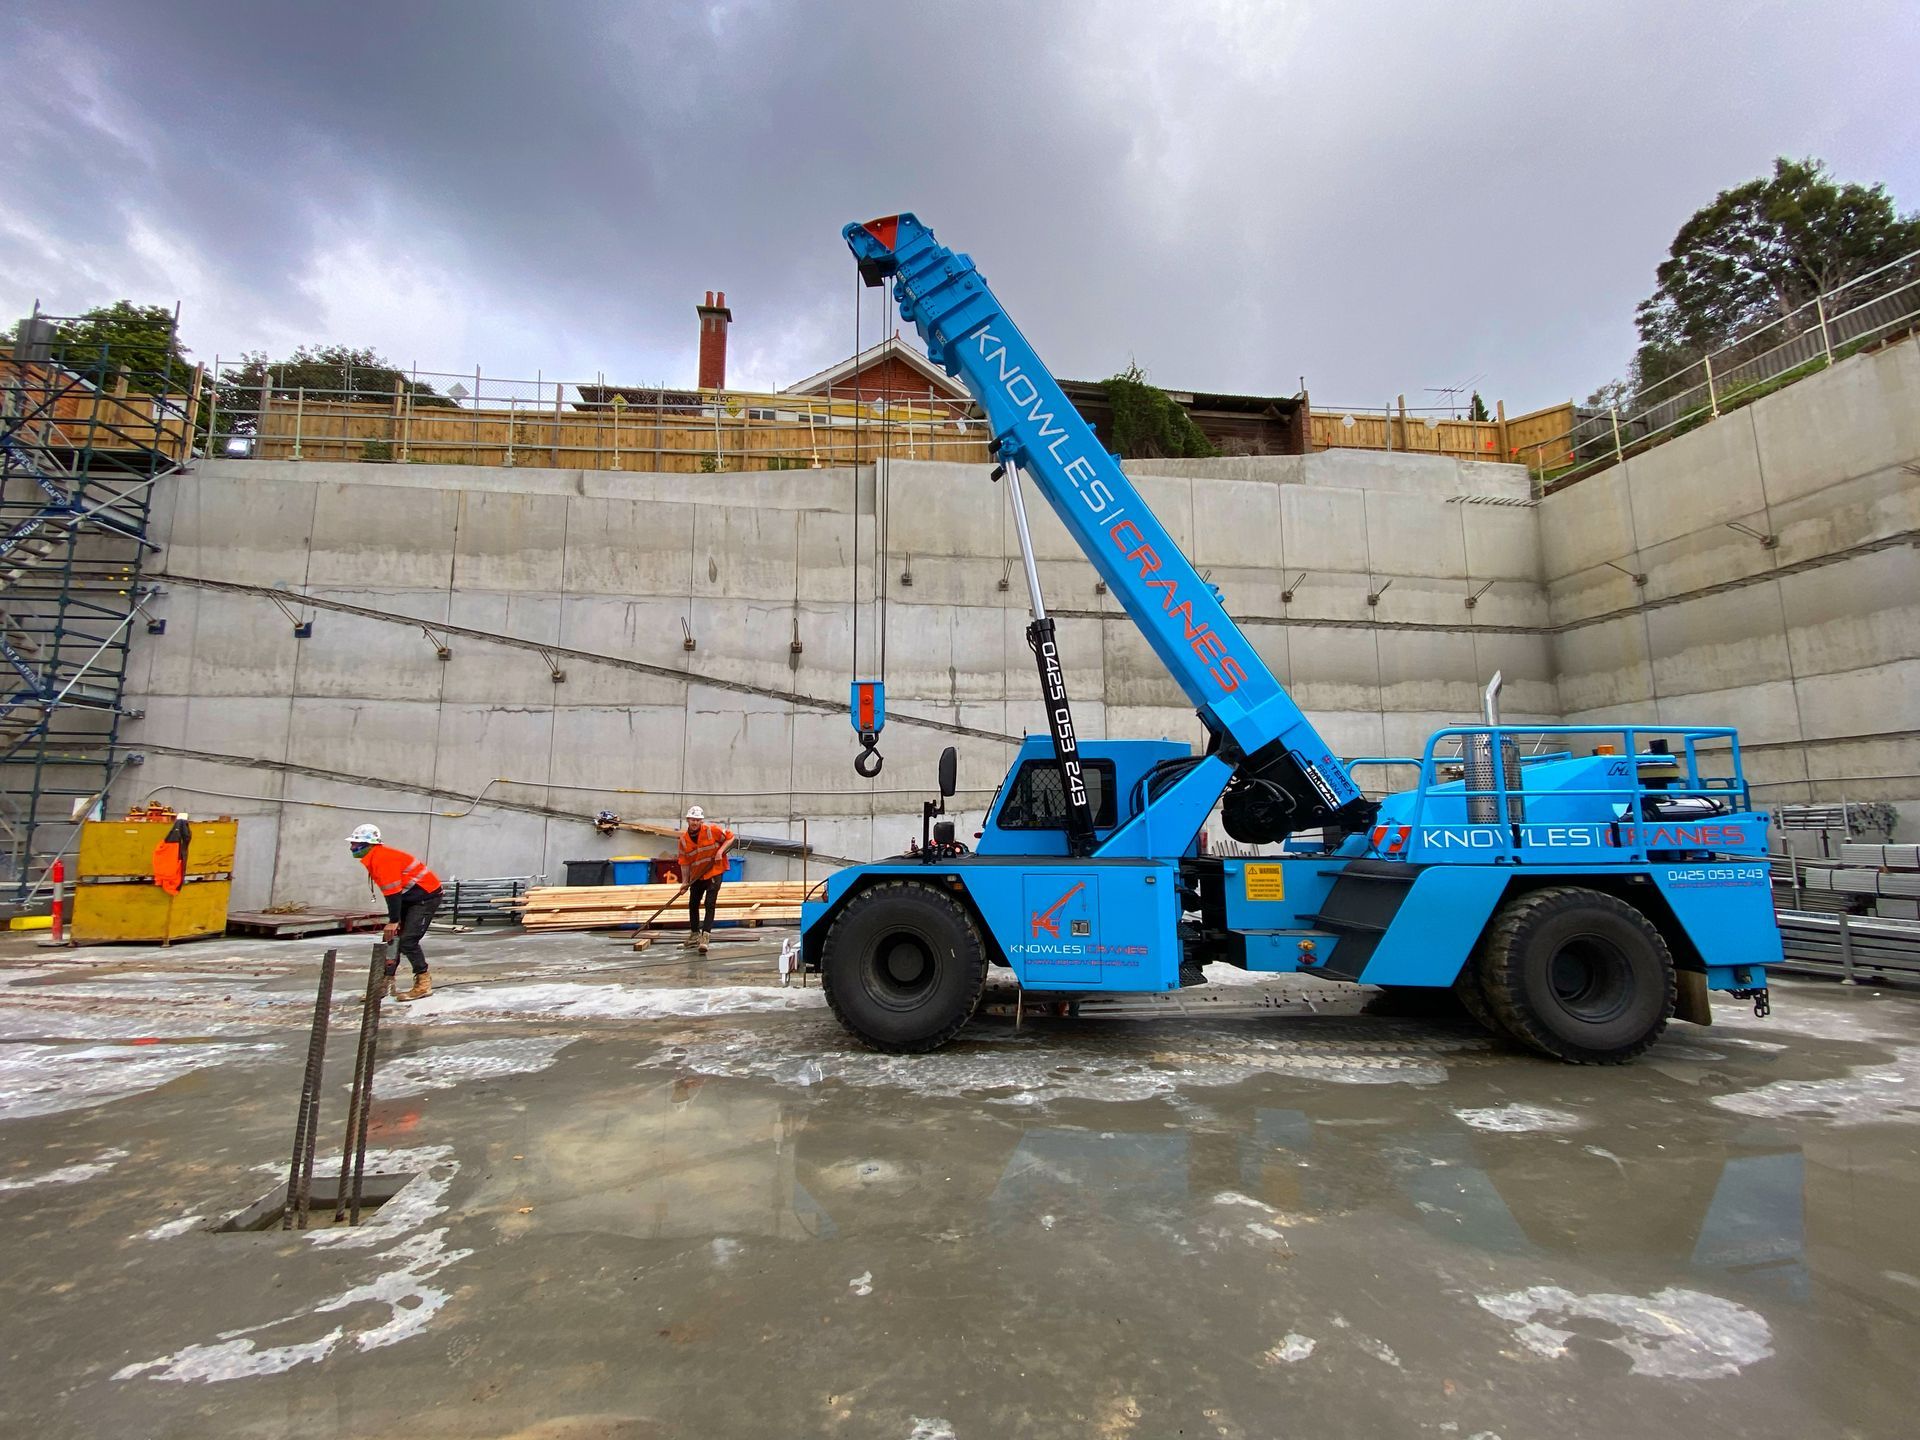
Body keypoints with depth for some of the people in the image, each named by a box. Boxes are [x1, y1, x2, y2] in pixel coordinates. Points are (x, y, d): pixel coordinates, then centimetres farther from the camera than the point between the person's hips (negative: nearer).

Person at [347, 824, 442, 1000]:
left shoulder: (383, 858, -21)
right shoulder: (374, 858, 10)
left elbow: (393, 893, -21)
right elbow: (391, 893, 12)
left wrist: (393, 921, -15)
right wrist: (393, 920, 9)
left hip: (426, 895, -10)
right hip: (410, 897, 10)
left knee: (407, 941, -13)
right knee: (391, 938, 8)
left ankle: (423, 984, -3)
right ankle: (387, 982, 14)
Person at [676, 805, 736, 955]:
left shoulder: (712, 830, -15)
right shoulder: (684, 839, -4)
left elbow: (730, 837, -5)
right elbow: (684, 862, 1)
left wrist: (720, 851, -18)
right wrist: (685, 881, -1)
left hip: (714, 871, -5)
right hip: (696, 875, 5)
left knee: (710, 904, -12)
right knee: (693, 904, 14)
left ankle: (705, 936, -12)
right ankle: (694, 935, 29)